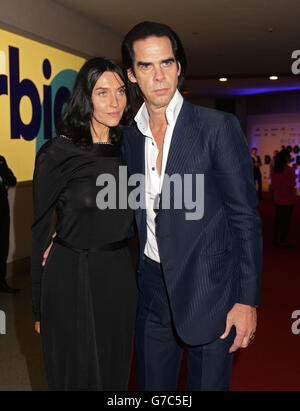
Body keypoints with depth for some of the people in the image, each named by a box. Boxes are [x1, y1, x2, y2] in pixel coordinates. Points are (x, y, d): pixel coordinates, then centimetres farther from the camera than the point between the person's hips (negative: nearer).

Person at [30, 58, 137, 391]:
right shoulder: (57, 153, -11)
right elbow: (41, 229, -6)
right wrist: (39, 307, -3)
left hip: (120, 276, 5)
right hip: (72, 278, -5)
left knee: (116, 374, 19)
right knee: (77, 376, 11)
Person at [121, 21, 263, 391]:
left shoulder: (218, 127, -10)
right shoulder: (129, 138, 6)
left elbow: (245, 217, -10)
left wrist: (247, 301, -12)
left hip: (209, 290, -4)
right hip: (153, 291, 5)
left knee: (207, 383, 10)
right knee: (152, 386, 17)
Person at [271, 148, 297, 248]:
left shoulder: (274, 170, 0)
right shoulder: (290, 170, -18)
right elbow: (293, 184, -11)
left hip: (277, 199, 6)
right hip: (288, 199, -6)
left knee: (278, 218, 14)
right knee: (286, 220, 3)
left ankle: (275, 240, 21)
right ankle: (283, 241, 8)